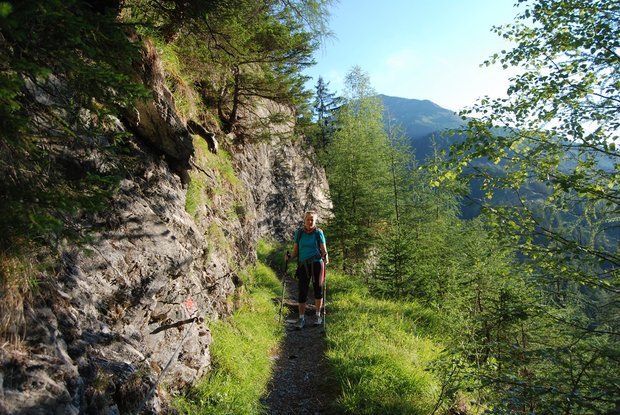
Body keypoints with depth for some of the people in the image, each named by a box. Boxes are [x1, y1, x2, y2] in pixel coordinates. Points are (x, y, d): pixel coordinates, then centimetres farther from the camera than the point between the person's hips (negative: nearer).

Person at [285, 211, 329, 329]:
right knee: (302, 292, 1)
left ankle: (318, 315, 25)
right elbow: (296, 251, 9)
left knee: (318, 289, 6)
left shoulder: (319, 233, 1)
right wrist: (290, 256, -11)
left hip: (317, 264, -1)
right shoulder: (299, 233, 6)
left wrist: (325, 257, -19)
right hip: (303, 265, 1)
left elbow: (324, 250, 1)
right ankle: (301, 317, 15)